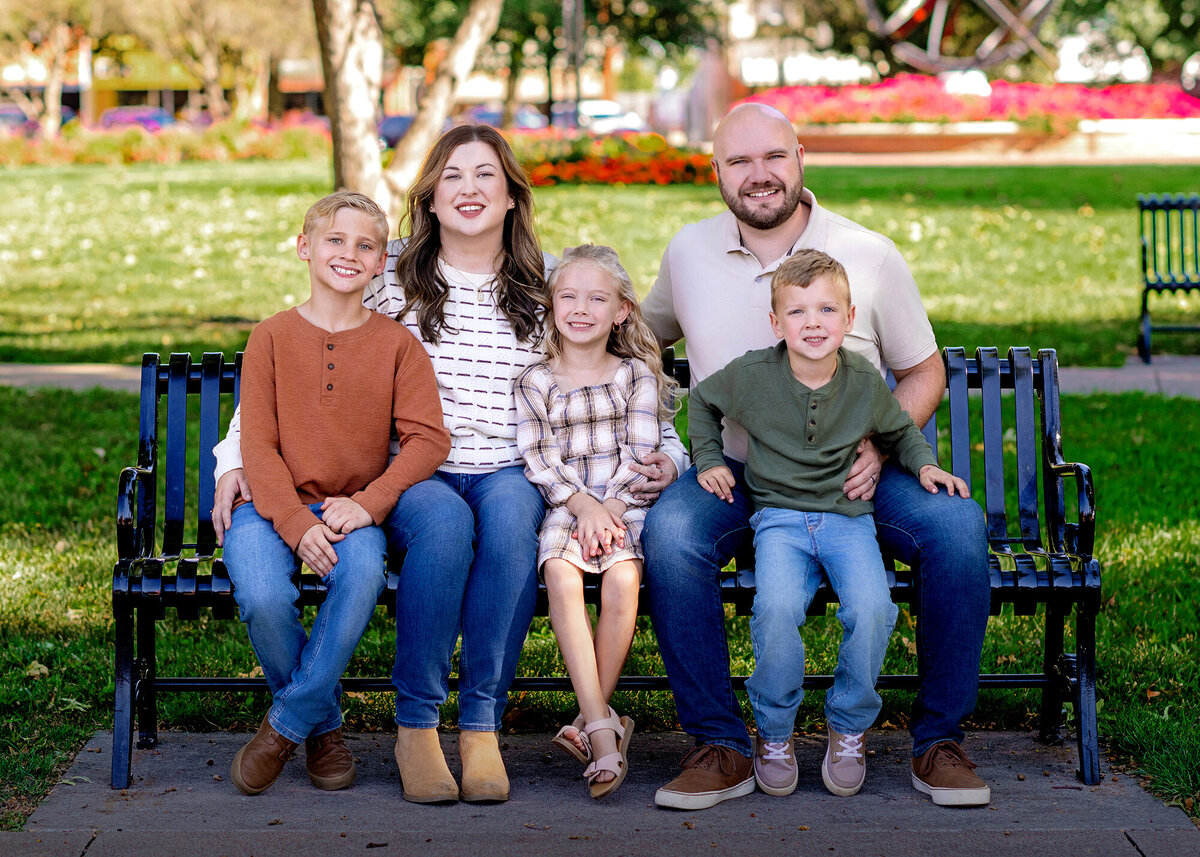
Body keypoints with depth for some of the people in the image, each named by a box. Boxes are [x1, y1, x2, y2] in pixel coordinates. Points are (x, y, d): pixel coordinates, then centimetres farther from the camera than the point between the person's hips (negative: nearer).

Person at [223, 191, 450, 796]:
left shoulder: (396, 344, 5)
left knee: (363, 573, -35)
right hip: (273, 507, 0)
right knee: (263, 597, -31)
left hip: (354, 509, 0)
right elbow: (258, 445, -3)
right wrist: (297, 524, -18)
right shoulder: (272, 337, 4)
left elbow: (428, 438, -3)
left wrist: (367, 503, -18)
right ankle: (324, 724, -3)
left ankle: (287, 723, -16)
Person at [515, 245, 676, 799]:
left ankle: (591, 721, -21)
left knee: (623, 577, -31)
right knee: (561, 576, -31)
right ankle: (603, 728, -36)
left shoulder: (637, 375, 12)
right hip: (563, 507, 0)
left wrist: (610, 509, -12)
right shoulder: (534, 383, 12)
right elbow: (538, 458, 2)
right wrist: (582, 504, -13)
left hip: (625, 506, 0)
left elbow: (640, 452, 3)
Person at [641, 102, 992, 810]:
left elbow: (924, 371, 8)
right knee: (669, 531, -32)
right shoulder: (688, 254, 6)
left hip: (854, 474, 0)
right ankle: (721, 748, -21)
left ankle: (939, 739, -10)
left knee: (958, 527, -28)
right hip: (733, 471, 1)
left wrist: (880, 445, -12)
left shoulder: (870, 256, 0)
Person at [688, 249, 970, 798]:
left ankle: (849, 727, -2)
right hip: (779, 517, -1)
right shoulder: (751, 376, -3)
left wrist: (924, 464, 3)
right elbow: (701, 401, 18)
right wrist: (708, 460, 10)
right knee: (777, 607, -32)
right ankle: (774, 732, -8)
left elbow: (900, 432, 21)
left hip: (847, 517, 1)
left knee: (871, 608, -28)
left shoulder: (864, 382, 1)